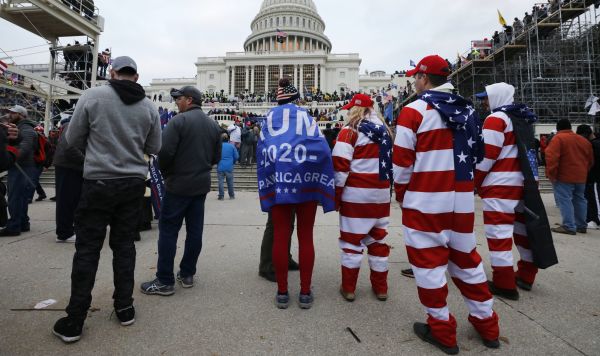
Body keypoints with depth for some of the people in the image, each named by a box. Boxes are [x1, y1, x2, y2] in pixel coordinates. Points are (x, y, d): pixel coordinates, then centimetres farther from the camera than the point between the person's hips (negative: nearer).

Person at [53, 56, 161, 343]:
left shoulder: (92, 96, -6)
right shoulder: (149, 106, 0)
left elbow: (73, 139, 2)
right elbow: (154, 148, 6)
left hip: (98, 182, -2)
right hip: (133, 183, 2)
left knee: (87, 249, 6)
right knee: (124, 244, 12)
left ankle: (74, 321, 15)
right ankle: (124, 308, 21)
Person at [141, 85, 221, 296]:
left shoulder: (178, 121, -11)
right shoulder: (213, 124, 10)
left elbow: (165, 152, -18)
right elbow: (216, 157, 11)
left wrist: (165, 172, 0)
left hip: (179, 185, -6)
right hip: (202, 185, 7)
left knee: (168, 230, 2)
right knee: (195, 230, 11)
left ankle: (165, 281, 8)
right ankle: (187, 274, 22)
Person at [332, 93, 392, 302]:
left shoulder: (351, 131, -7)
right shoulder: (384, 130, 12)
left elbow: (340, 167, -13)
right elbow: (390, 161, 15)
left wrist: (336, 195, -5)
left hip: (356, 194, -5)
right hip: (381, 194, 6)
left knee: (352, 240, 6)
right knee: (378, 239, 15)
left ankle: (348, 288, 15)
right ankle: (380, 287, 26)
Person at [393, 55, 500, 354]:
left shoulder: (415, 110, -8)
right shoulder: (468, 110, 12)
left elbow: (402, 160, -10)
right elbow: (476, 154, 15)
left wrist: (401, 194, 3)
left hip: (425, 200, -6)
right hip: (462, 199, 7)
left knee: (428, 262, 6)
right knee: (466, 259, 19)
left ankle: (442, 330, 19)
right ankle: (487, 325, 32)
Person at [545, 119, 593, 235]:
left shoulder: (557, 138, -9)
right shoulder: (584, 140, 15)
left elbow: (552, 157, -20)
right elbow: (590, 160, 20)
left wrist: (551, 174, -16)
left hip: (564, 176, -8)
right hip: (580, 176, 8)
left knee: (565, 200, -6)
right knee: (579, 200, 16)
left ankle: (569, 227, -9)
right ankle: (581, 226, 23)